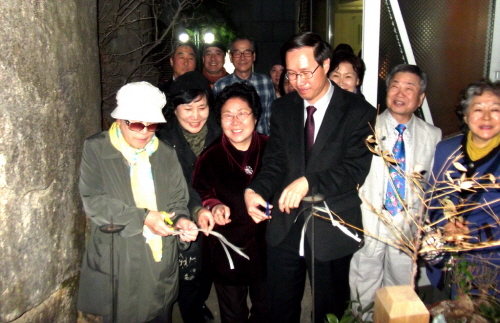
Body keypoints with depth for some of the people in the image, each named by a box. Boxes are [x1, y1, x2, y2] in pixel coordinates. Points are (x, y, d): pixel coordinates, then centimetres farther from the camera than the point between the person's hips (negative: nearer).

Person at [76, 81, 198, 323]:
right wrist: (143, 217, -19)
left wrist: (181, 220, -12)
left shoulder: (166, 154, 8)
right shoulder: (95, 149, -4)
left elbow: (177, 200, 11)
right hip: (117, 266, -3)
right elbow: (93, 201, -12)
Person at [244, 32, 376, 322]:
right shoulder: (283, 108, 7)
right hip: (285, 225, 4)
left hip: (331, 231, -3)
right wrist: (254, 190, -15)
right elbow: (274, 163, 4)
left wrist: (308, 182, -28)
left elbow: (355, 170, -16)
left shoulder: (358, 111, -8)